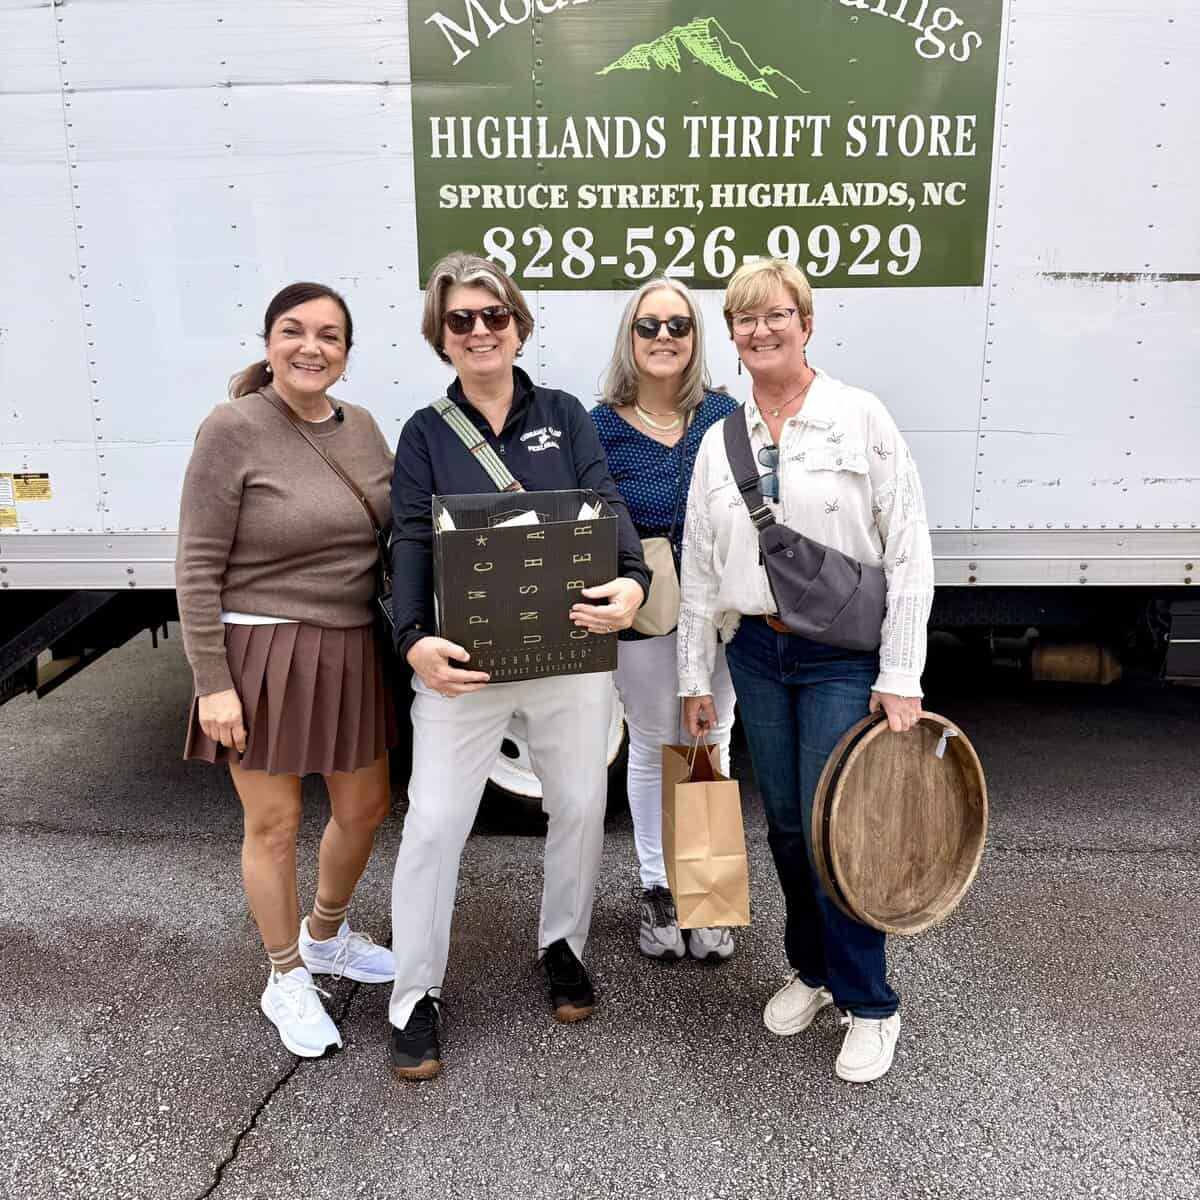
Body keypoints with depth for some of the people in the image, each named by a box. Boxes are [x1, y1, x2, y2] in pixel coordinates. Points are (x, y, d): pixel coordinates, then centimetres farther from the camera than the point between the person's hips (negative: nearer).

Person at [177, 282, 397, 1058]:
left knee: (366, 808, 17)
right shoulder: (233, 429, -12)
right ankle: (288, 981, 30)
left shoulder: (361, 426, 5)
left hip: (354, 654, 6)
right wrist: (212, 681, -16)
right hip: (263, 655, -6)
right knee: (274, 824, 8)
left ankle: (327, 937, 44)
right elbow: (198, 568, -12)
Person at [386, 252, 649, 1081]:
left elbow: (608, 506, -6)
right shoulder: (425, 434, 3)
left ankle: (563, 947, 39)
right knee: (434, 823, 1)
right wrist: (413, 638, -24)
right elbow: (411, 546, -6)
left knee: (580, 804, 14)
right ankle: (417, 998, 19)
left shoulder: (565, 415, 5)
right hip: (464, 661, -1)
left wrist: (631, 581, -28)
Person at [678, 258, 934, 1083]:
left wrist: (901, 675, -11)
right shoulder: (719, 441, 6)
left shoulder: (861, 418, -6)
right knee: (786, 826, 13)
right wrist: (696, 678, 8)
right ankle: (812, 969, 34)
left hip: (844, 657, -4)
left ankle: (870, 1004, 19)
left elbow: (910, 551, -8)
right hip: (757, 652, 4)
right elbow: (700, 568, 9)